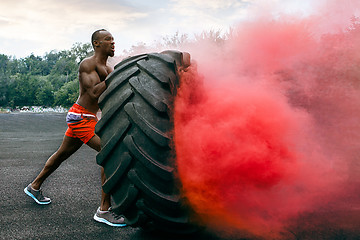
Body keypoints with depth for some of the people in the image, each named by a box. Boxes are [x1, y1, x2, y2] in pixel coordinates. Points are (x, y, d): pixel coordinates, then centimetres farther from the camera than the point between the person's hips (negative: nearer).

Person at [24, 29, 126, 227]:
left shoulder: (108, 69, 13)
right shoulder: (87, 64, -13)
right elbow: (94, 93, -26)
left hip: (87, 118, 10)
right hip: (81, 116, -10)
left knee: (62, 154, 23)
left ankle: (34, 187, 44)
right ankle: (104, 210, -16)